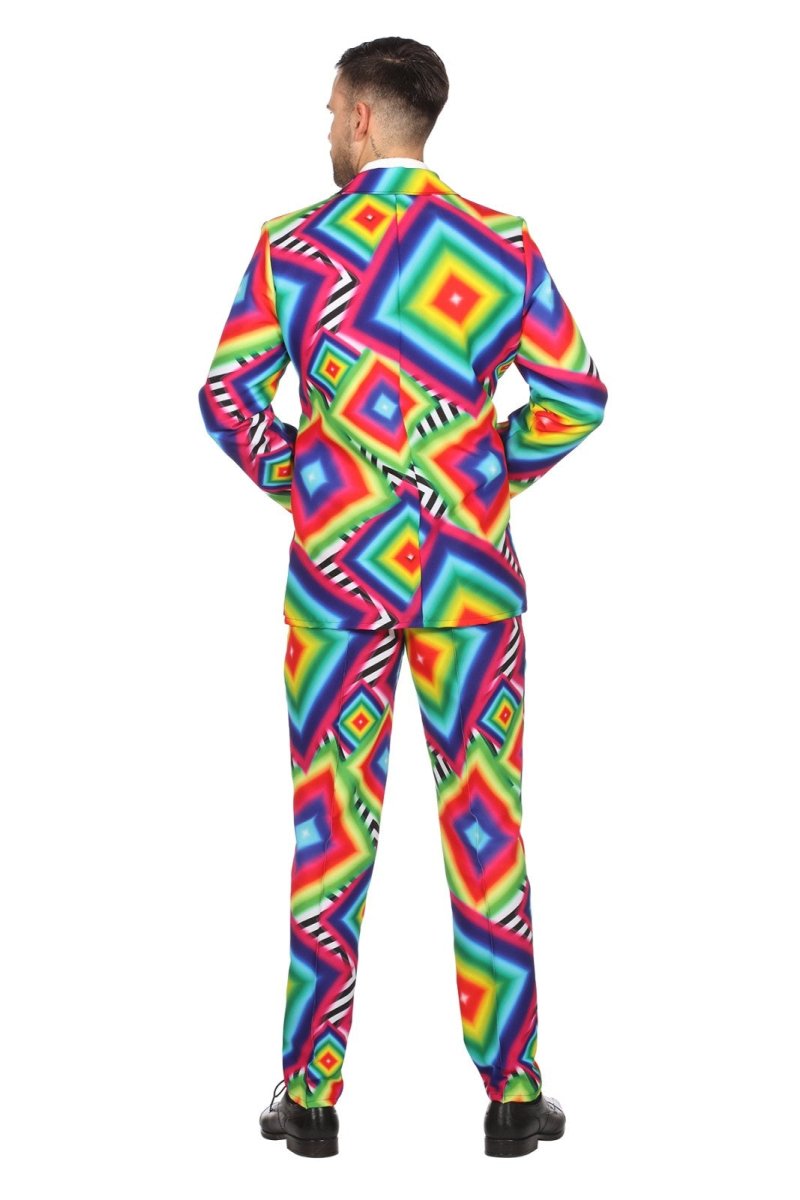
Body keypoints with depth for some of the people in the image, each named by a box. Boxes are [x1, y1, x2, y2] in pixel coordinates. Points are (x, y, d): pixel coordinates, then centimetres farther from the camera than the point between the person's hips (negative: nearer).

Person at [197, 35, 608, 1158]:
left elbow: (227, 396, -6)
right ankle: (512, 1093, 10)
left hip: (334, 565, 0)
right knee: (485, 826, 6)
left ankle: (312, 1095, 11)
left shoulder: (292, 246, -4)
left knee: (327, 825, 6)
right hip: (470, 575, 0)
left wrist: (292, 482, 8)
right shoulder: (504, 244, -2)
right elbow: (574, 399, -4)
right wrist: (491, 476, 10)